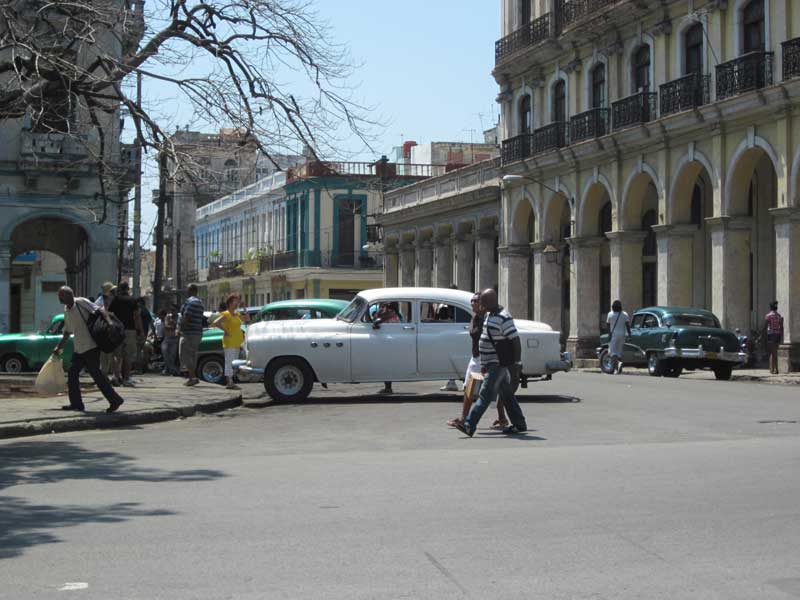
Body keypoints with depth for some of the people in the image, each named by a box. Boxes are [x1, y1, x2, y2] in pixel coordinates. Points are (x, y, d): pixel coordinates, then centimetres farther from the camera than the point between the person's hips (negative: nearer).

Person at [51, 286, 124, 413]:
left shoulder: (81, 302, -9)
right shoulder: (66, 311, 15)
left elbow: (100, 310, -18)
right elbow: (67, 332, 25)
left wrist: (109, 321, -34)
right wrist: (58, 347, 23)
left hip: (91, 345, -9)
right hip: (78, 348, 9)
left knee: (95, 373, -10)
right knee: (72, 374, 8)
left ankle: (115, 400, -5)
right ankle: (76, 403, 16)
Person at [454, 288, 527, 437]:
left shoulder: (503, 318, -17)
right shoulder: (489, 315, 12)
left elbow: (515, 341, -19)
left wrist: (517, 363, -21)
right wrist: (484, 364, 21)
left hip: (498, 364, -10)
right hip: (492, 364, 10)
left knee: (485, 395, -12)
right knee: (506, 394, 15)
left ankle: (469, 426, -17)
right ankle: (519, 424, 22)